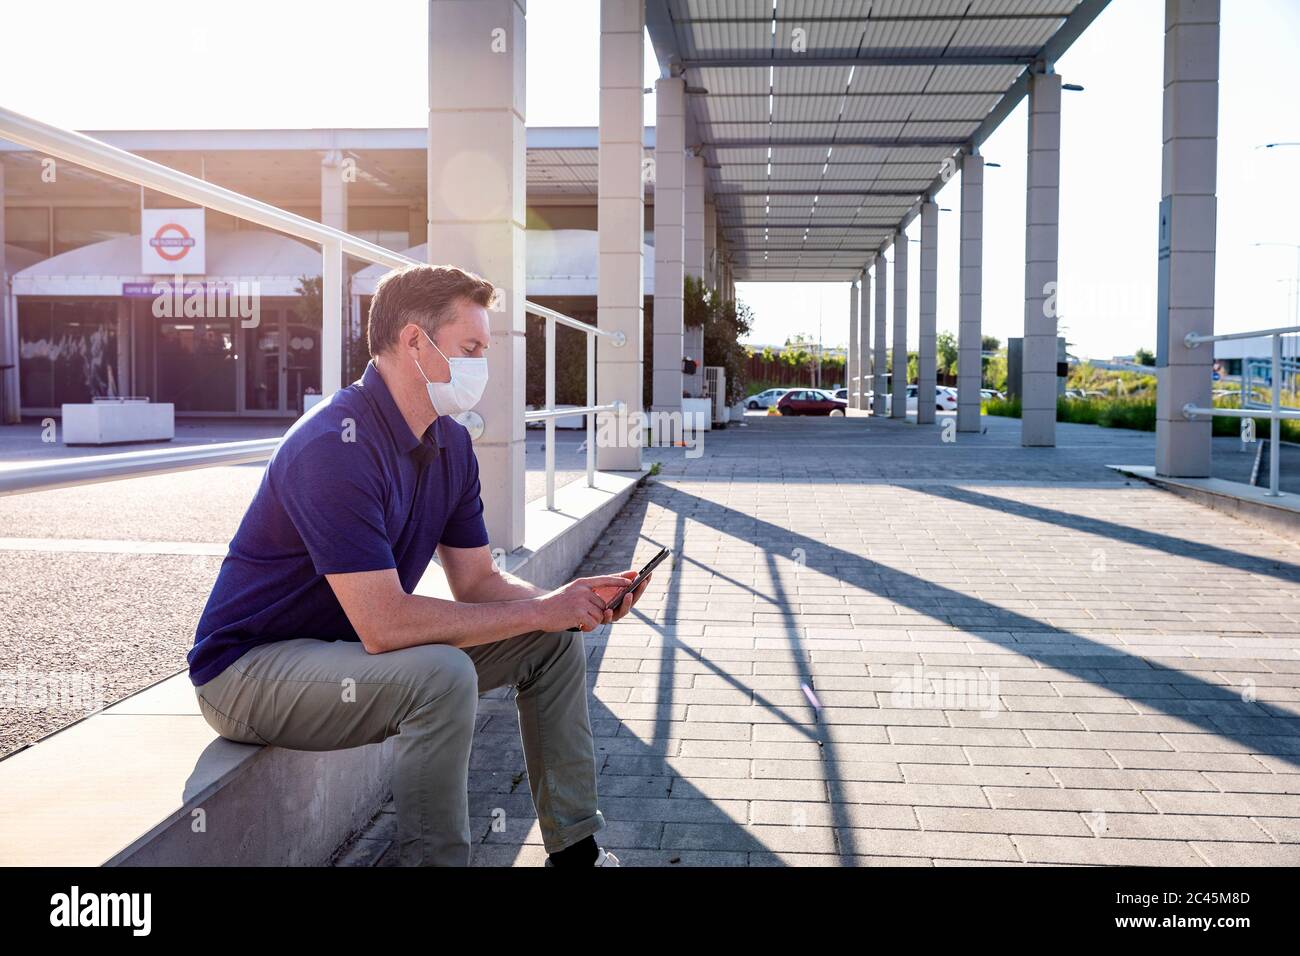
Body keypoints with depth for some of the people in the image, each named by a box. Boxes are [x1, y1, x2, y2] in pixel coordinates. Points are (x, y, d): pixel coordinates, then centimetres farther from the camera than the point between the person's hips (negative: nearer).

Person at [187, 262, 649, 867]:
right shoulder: (334, 448, -28)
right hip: (250, 667, -9)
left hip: (353, 652, 9)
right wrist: (539, 611, -25)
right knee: (442, 674, -35)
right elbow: (383, 625, -34)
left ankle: (575, 847, 10)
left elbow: (478, 580, 5)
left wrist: (569, 600, -14)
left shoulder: (451, 444, 1)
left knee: (555, 641, 2)